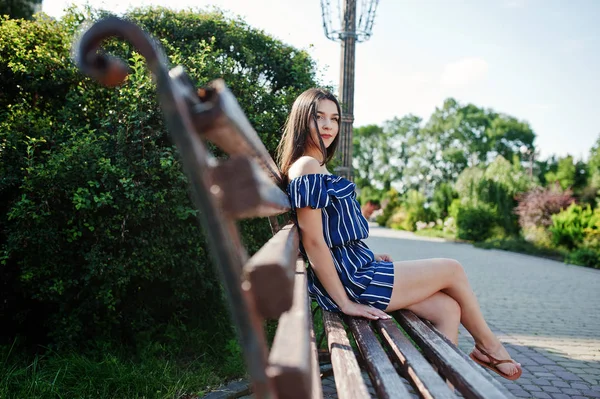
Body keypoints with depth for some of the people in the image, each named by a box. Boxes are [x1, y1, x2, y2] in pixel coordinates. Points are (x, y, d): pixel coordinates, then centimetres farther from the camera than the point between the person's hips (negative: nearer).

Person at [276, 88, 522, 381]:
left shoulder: (318, 167, 15)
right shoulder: (307, 167, -16)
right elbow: (313, 241, -21)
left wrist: (370, 257, 13)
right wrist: (345, 303, -18)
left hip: (355, 270, 9)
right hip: (350, 280, -9)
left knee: (448, 308, 5)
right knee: (452, 269, 5)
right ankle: (487, 344, 28)